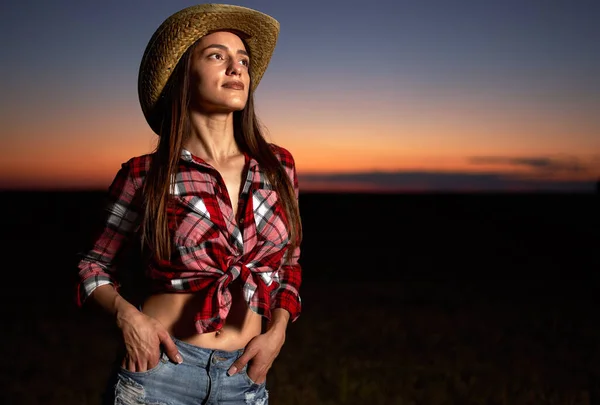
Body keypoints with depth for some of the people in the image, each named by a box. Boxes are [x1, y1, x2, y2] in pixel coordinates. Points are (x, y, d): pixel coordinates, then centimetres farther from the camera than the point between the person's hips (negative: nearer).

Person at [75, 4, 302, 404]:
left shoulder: (278, 166, 1)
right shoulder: (146, 175, -7)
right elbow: (96, 264, 6)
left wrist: (277, 331, -2)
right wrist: (127, 314, -12)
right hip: (160, 366, -2)